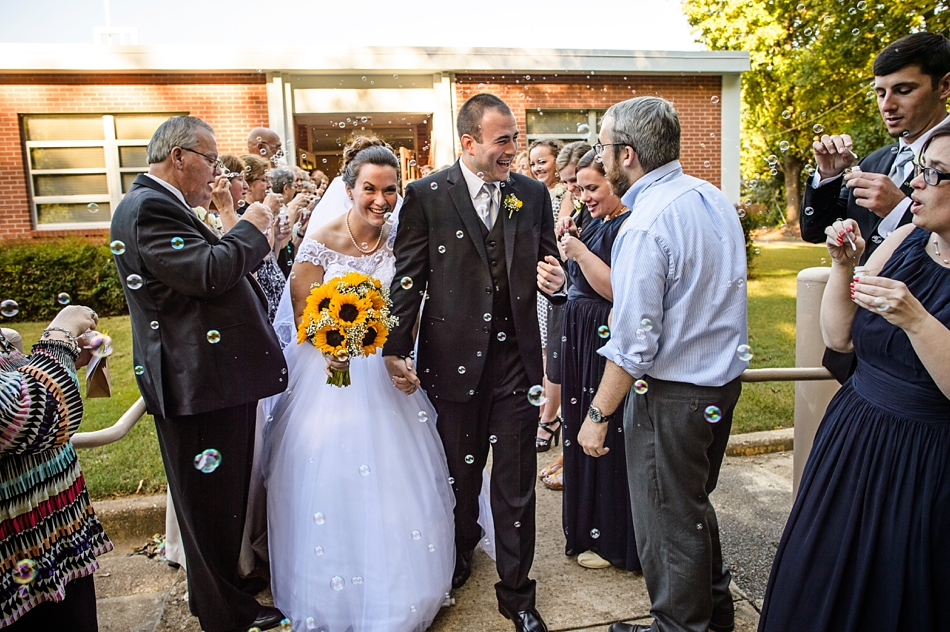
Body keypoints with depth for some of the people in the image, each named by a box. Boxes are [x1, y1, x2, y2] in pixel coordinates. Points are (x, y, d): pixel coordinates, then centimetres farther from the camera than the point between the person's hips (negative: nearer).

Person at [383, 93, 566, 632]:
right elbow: (408, 277, -4)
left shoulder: (534, 194, 5)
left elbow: (549, 263, 12)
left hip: (516, 359, 2)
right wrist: (396, 348, -7)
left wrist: (556, 280, -11)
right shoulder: (427, 195, -4)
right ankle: (461, 552, 48)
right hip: (453, 359, -1)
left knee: (516, 484, 8)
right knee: (460, 474, 18)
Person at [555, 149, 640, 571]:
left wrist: (580, 252, -20)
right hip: (582, 338, 10)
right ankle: (589, 521, 36)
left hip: (609, 344, -10)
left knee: (607, 438, 1)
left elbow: (617, 290, -23)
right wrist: (567, 243, 5)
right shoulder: (597, 223, 13)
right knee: (583, 431, 17)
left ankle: (612, 540, 20)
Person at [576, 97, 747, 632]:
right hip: (724, 379, 9)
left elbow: (633, 342, -24)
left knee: (667, 519, 10)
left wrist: (599, 415, -15)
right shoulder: (716, 198, 3)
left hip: (672, 396, -9)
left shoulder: (646, 226, -24)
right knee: (695, 502, 26)